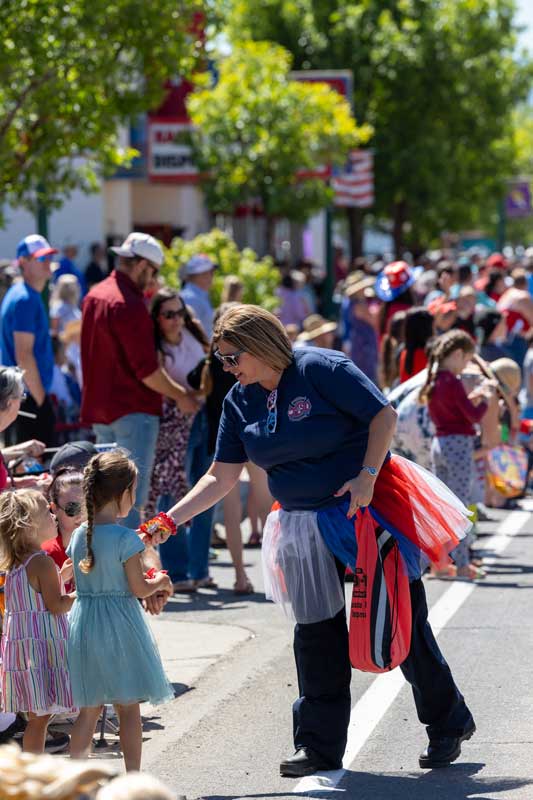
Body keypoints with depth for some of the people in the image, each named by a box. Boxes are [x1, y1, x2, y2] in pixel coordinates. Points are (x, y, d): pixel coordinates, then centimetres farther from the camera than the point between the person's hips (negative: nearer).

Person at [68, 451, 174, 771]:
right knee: (129, 709, 4)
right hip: (119, 626, -6)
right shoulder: (126, 538, -16)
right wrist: (161, 582, 8)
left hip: (84, 624, 6)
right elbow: (139, 588, -13)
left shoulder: (78, 536, 2)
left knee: (89, 710, 14)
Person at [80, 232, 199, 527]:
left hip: (100, 408, 9)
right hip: (133, 411, -9)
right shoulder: (129, 305, -18)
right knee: (132, 497, -8)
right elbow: (146, 370, -20)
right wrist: (181, 396, -6)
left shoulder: (94, 296, 11)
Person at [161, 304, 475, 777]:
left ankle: (449, 725, 18)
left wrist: (367, 476, -23)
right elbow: (221, 477, 5)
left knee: (403, 622, 1)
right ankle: (320, 747, 12)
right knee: (317, 635, 5)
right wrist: (169, 521, -3)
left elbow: (384, 415, -14)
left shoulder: (322, 369, -15)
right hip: (305, 523, 6)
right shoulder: (240, 401, 3)